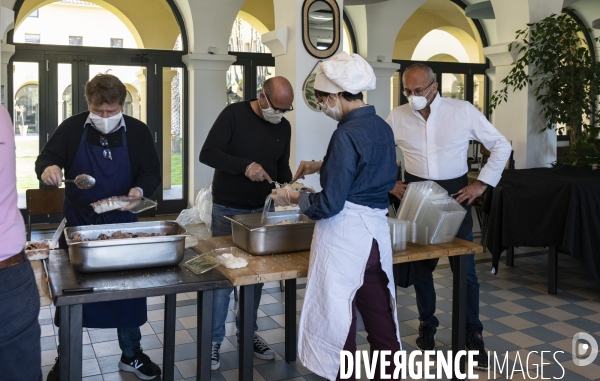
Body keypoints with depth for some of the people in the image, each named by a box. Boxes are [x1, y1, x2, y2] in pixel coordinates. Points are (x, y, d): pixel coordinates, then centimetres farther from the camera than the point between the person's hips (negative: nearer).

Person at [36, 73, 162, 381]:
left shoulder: (138, 132, -5)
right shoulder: (71, 128, -6)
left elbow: (152, 171, -3)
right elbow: (45, 158, -1)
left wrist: (140, 190, -25)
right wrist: (47, 169, -26)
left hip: (122, 223, 0)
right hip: (78, 224, 0)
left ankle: (131, 354, 28)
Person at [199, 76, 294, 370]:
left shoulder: (283, 127, 5)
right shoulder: (234, 114, -12)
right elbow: (207, 153, -19)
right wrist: (245, 165, -31)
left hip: (262, 210, 5)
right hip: (228, 211, -5)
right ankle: (214, 340, 15)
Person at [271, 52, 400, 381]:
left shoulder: (347, 134, -17)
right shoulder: (382, 127, 8)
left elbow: (330, 204, -18)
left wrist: (292, 198, -2)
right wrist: (321, 166, 23)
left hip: (345, 235, -9)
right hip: (376, 231, 9)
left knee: (337, 320, 6)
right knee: (380, 317, 17)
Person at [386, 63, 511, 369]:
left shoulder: (463, 111, -8)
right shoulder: (397, 117, -3)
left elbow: (501, 145, -1)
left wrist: (481, 183, -7)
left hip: (454, 195, -1)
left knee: (465, 269, 5)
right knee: (420, 266, 12)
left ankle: (473, 335, 21)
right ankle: (427, 325, 33)